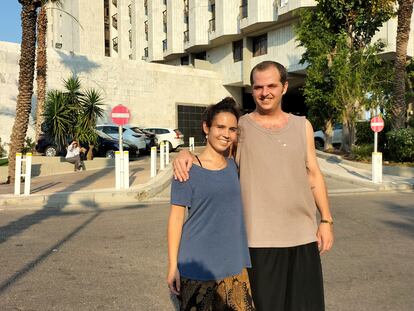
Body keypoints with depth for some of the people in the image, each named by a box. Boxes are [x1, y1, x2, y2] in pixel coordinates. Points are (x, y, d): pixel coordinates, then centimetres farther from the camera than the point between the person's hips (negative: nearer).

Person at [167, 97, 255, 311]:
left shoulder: (235, 166, 6)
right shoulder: (187, 170, -9)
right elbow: (176, 217, -7)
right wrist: (172, 265, -8)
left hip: (234, 264, 4)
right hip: (197, 266, -4)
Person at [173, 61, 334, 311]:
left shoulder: (302, 126, 8)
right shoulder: (241, 127, -2)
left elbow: (314, 175, 11)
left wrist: (326, 220, 6)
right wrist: (185, 155, -18)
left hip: (303, 236, 3)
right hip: (260, 239, -3)